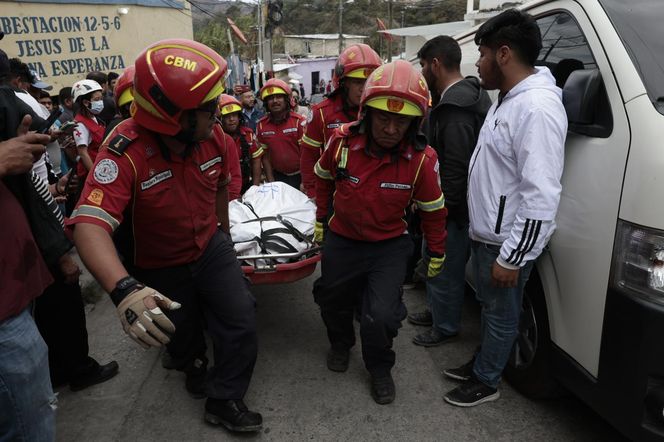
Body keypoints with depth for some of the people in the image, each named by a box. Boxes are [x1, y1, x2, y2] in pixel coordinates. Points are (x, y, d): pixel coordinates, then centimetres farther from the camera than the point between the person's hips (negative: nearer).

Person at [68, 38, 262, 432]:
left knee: (242, 319, -7)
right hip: (160, 267, -3)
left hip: (210, 248, 3)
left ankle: (224, 400, 17)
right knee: (180, 336, 17)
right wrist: (123, 289, -61)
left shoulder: (214, 136, -16)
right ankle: (195, 365, 55)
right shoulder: (126, 151, -33)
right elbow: (90, 224, -45)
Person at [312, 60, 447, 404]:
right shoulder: (343, 141, -20)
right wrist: (321, 218, 9)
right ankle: (340, 343, 55)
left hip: (389, 246, -2)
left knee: (382, 316, -13)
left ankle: (380, 368, 20)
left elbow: (433, 210, -6)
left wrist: (436, 254, 3)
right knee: (332, 299, 21)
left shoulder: (422, 159, -22)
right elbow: (323, 178, 2)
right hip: (341, 240, 3)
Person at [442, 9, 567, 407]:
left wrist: (511, 257, -23)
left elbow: (541, 197, -28)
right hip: (486, 233, 9)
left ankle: (486, 382, 28)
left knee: (501, 315, 10)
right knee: (490, 308, 23)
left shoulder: (536, 108, -25)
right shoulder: (509, 99, 9)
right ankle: (481, 365, 41)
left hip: (506, 242, -9)